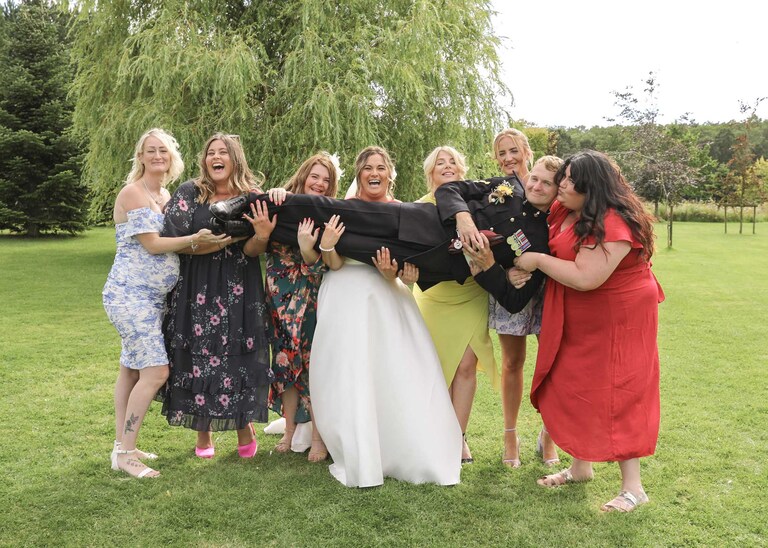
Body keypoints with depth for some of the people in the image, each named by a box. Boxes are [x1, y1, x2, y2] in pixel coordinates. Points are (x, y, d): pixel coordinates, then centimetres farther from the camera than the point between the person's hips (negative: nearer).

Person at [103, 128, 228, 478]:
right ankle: (125, 454, -4)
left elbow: (173, 240, 14)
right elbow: (152, 244, -16)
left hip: (154, 297, 8)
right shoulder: (132, 193, -11)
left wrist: (207, 239, -2)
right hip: (130, 295, -8)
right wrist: (194, 239, -24)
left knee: (132, 368, 12)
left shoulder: (166, 195, 14)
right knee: (155, 371, -13)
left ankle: (123, 446, 21)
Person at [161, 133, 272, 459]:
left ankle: (245, 427, 19)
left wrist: (262, 234, -28)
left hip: (240, 292, 0)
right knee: (199, 360, 3)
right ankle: (203, 433, 19)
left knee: (240, 359, 0)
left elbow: (253, 251, -4)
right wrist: (228, 239, -14)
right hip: (196, 290, 0)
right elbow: (173, 240, -10)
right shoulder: (189, 193, 0)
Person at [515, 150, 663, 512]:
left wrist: (537, 260, -21)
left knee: (615, 396, -4)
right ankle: (580, 466, 29)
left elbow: (585, 278, -33)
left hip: (616, 320, -9)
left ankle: (632, 487, 7)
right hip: (579, 320, 9)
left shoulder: (612, 225, -26)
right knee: (576, 388, 14)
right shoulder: (565, 211, 1)